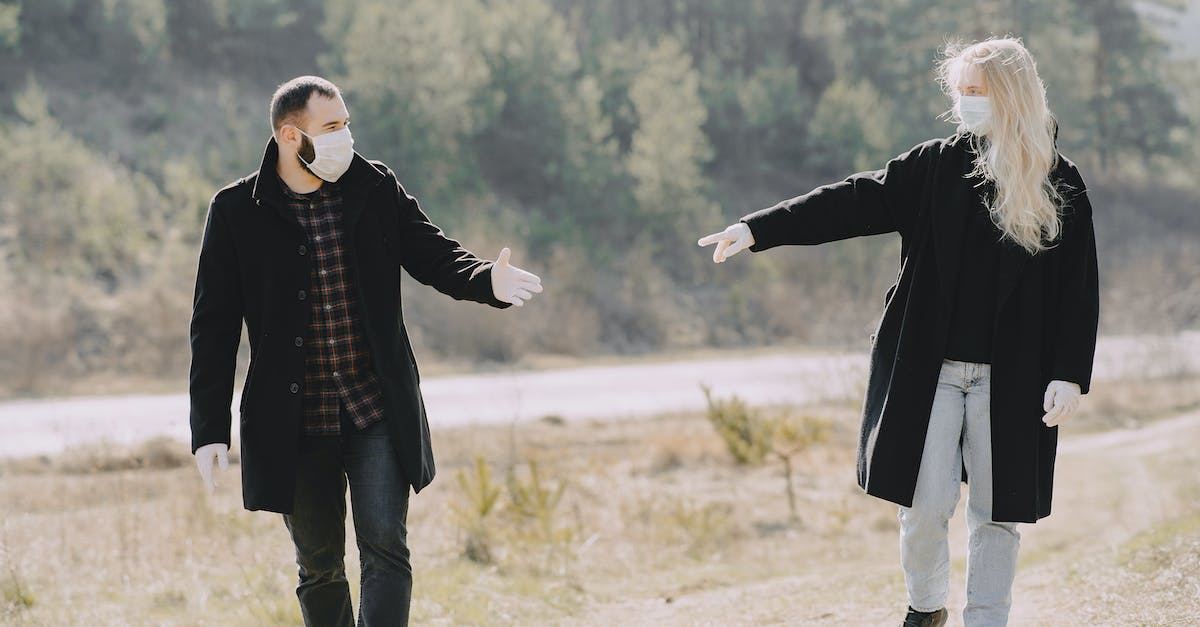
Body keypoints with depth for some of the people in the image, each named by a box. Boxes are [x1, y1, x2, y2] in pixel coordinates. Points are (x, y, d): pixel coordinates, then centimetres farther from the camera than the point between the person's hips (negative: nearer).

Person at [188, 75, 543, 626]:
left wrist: (487, 280, -17)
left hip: (379, 414, 1)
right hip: (294, 426, -1)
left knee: (385, 548, -10)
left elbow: (434, 256, 7)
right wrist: (210, 429, -5)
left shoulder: (377, 189, 3)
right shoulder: (237, 211, -3)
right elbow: (214, 327, -1)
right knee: (319, 567, 10)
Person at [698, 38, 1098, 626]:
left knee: (996, 510, 2)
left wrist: (1070, 375, -9)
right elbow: (854, 202, -2)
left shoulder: (1060, 185, 1)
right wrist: (758, 229, -12)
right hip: (929, 368, 1)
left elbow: (1078, 287, 0)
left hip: (1011, 379, -1)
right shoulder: (936, 167, 4)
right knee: (924, 505, -2)